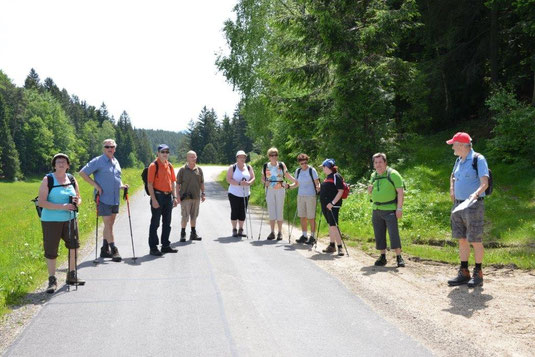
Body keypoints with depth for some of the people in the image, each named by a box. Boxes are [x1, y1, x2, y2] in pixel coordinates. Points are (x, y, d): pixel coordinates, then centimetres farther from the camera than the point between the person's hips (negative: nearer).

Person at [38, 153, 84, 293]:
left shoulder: (71, 179, 8)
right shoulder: (47, 180, -6)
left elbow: (79, 198, 16)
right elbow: (41, 202, -13)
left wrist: (77, 202, -9)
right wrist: (61, 207, -23)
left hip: (70, 219, 4)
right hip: (51, 220, -4)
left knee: (74, 245, 6)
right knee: (51, 250, 0)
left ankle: (72, 275, 22)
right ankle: (52, 280, 12)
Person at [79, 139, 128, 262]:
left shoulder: (116, 162, 14)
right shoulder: (98, 161, -7)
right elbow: (82, 173, -8)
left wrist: (122, 185, 8)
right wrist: (95, 185, -14)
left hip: (115, 199, 7)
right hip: (103, 198, -7)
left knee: (109, 225, 12)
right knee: (108, 224, -8)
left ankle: (105, 249, 21)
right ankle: (114, 250, -7)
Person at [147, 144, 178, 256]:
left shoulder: (170, 166, 11)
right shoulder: (153, 166, -8)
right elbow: (150, 184, -12)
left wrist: (174, 197, 8)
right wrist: (154, 199, -18)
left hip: (168, 196, 7)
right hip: (158, 196, -7)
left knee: (167, 223, 13)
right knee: (155, 223, -1)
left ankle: (166, 245, 23)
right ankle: (153, 248, 4)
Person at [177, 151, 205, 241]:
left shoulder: (199, 169, 8)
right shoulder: (182, 170, -3)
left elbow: (202, 183, 15)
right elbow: (178, 184, -2)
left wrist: (203, 193, 9)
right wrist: (178, 195, -7)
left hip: (196, 197, 4)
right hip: (185, 197, -4)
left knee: (194, 216, 11)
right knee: (185, 216, -4)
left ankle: (193, 233, 20)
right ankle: (183, 234, 7)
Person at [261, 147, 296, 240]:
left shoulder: (282, 165, 3)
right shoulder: (266, 166, 5)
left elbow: (287, 175, 2)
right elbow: (262, 178, 8)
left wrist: (297, 181, -12)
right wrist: (265, 182, -14)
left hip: (280, 190, -1)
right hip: (269, 190, 1)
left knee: (279, 211, 0)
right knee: (271, 211, 2)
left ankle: (280, 232, 9)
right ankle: (272, 232, 9)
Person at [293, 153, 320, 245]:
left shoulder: (312, 170, -5)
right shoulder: (298, 171, 9)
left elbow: (317, 183, -7)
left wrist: (318, 187, -27)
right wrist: (289, 186, 5)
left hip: (311, 196, -5)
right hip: (300, 196, 5)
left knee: (311, 217, -3)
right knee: (302, 217, 6)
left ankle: (312, 237, 4)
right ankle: (304, 236, 17)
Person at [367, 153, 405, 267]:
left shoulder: (393, 174, -6)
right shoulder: (373, 175, 13)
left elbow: (400, 191, -10)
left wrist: (399, 208, -16)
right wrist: (369, 190, 0)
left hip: (390, 209, -6)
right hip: (376, 210, 6)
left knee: (394, 233, -8)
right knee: (379, 235, 9)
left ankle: (399, 257, -1)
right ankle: (383, 257, 19)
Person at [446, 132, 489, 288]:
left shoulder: (478, 159, -9)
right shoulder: (459, 160, 14)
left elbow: (484, 183, -19)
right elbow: (453, 176, 34)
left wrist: (476, 194, -37)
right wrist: (452, 190, 16)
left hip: (473, 205, -8)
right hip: (458, 205, 8)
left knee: (475, 241, -2)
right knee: (462, 240, 10)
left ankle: (478, 275, 7)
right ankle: (463, 273, 18)